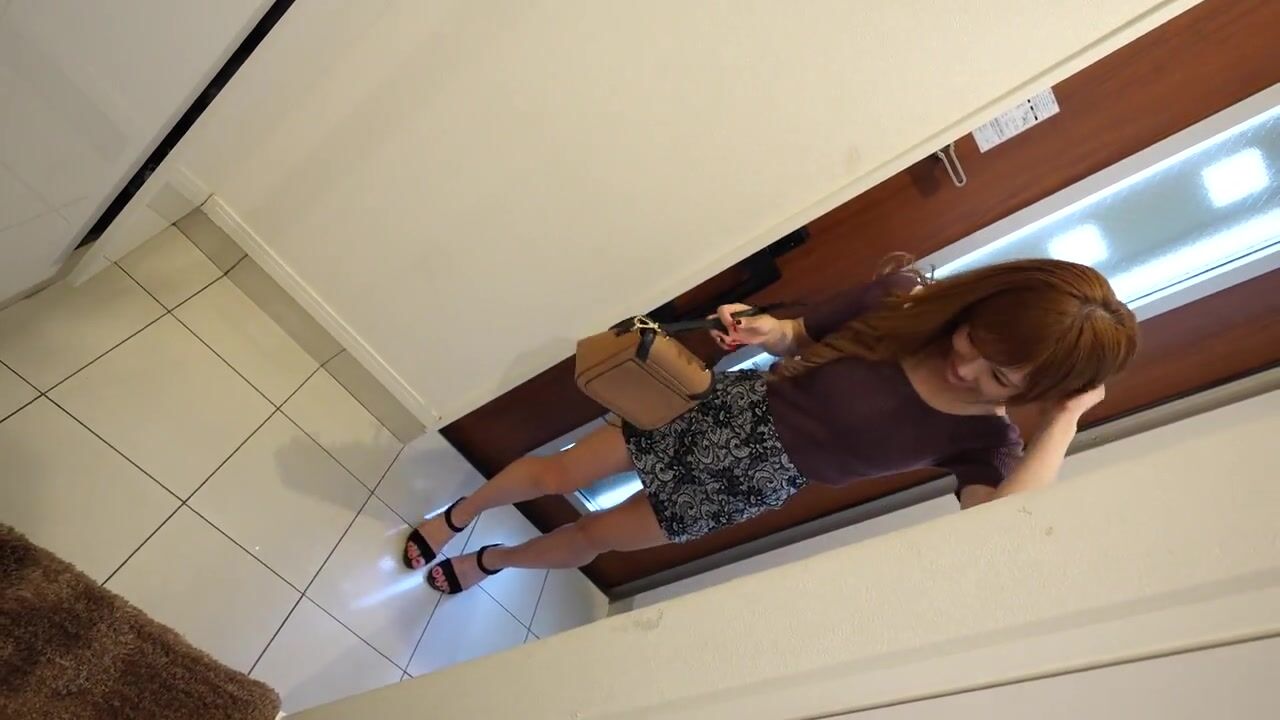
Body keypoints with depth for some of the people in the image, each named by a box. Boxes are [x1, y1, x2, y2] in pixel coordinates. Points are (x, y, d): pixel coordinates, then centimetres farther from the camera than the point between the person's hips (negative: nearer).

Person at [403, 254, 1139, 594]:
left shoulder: (985, 439, -13)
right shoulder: (907, 296, -13)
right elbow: (803, 338, -2)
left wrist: (1066, 419, -29)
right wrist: (761, 330, -23)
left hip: (760, 484, 0)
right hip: (737, 412, 0)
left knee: (596, 536, 12)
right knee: (552, 475, 5)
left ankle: (492, 559, 47)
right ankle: (458, 513, 42)